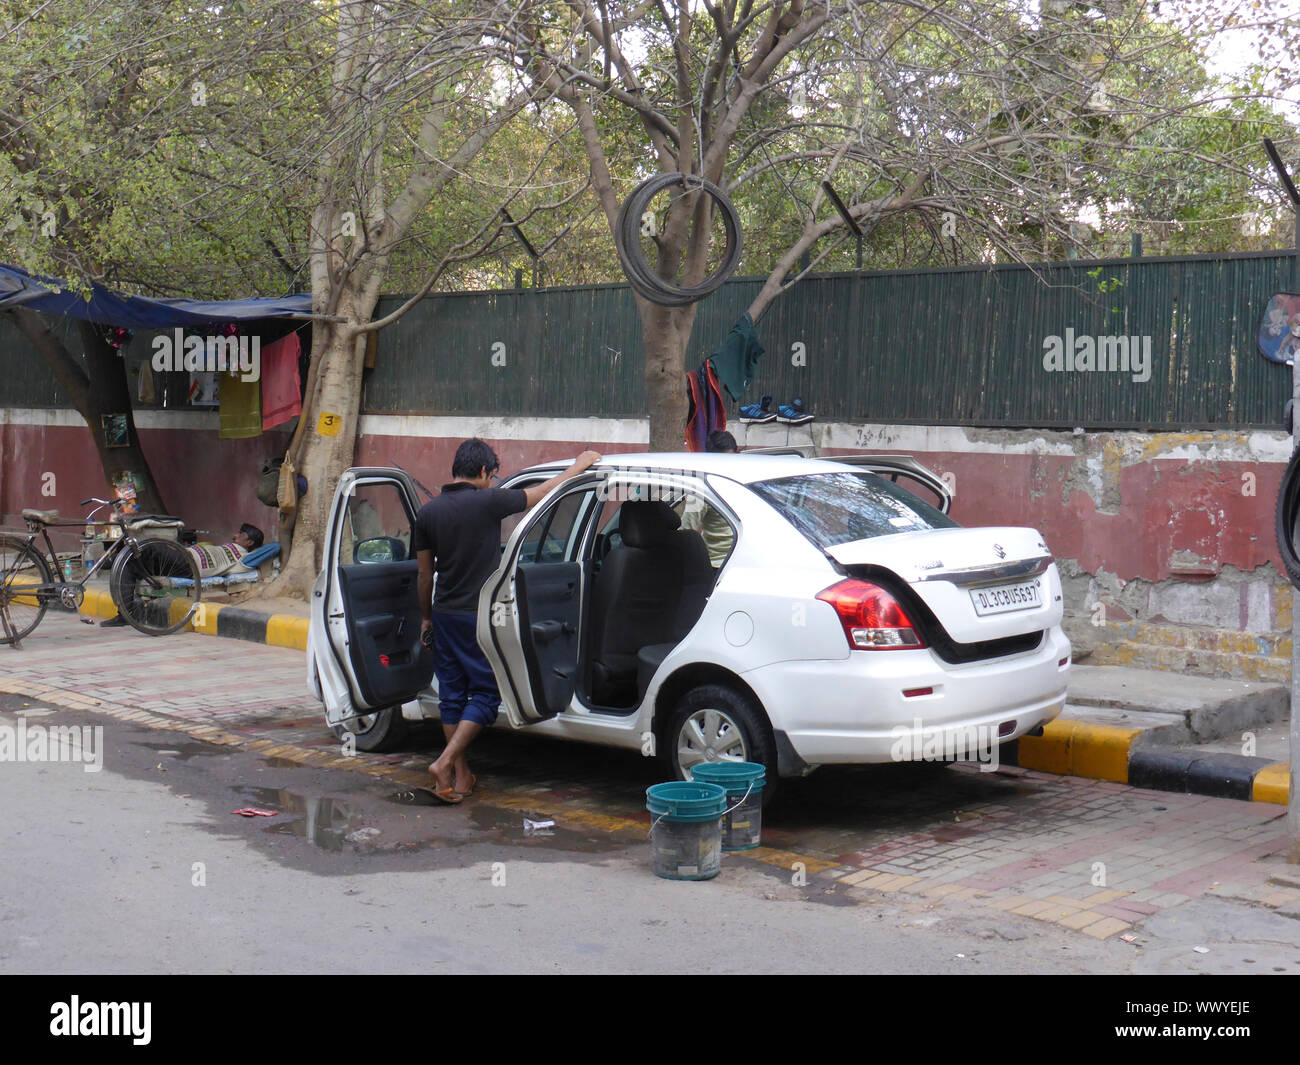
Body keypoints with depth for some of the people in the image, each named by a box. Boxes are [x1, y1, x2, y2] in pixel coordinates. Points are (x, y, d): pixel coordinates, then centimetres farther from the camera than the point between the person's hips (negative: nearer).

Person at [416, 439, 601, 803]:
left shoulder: (428, 511, 2)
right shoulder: (487, 501, -12)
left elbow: (425, 574, 8)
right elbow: (544, 492, 0)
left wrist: (426, 617, 20)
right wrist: (580, 465, 14)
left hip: (445, 615, 5)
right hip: (480, 617, -5)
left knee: (451, 694, 12)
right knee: (485, 692, 4)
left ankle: (461, 775, 17)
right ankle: (445, 762, -7)